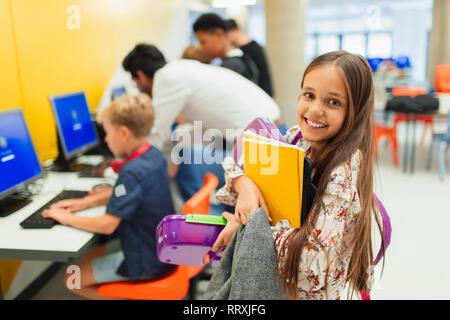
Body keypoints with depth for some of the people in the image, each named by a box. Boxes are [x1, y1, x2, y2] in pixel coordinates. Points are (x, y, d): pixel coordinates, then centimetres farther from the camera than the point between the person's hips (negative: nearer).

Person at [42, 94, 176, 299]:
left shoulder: (132, 172, -29)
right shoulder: (154, 155, -1)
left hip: (148, 263, -9)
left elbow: (107, 225, -27)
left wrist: (67, 218, -11)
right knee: (90, 259, 22)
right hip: (162, 247, 9)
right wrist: (86, 202, 9)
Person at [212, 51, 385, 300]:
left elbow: (313, 264, -29)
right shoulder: (297, 137, -6)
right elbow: (238, 157, 1)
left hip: (307, 293, -5)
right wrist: (244, 185, -19)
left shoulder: (345, 171, -25)